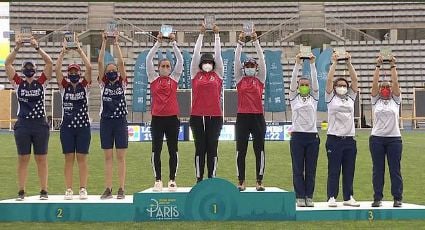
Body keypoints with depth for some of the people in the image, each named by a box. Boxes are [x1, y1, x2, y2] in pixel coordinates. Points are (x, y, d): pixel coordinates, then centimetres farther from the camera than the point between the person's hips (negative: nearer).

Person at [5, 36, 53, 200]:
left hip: (40, 125, 0)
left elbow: (49, 63, -4)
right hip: (23, 125, 0)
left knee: (41, 159, 4)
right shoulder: (18, 82, 7)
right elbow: (7, 63, -2)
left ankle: (44, 190, 9)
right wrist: (17, 48, -11)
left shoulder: (41, 82, 6)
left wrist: (37, 48, -10)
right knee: (23, 159, 4)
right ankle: (21, 191, 8)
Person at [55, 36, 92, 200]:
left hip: (83, 126, -1)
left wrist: (80, 51, -7)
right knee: (69, 159, 3)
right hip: (67, 126, 1)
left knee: (82, 159, 3)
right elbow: (57, 69, -7)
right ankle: (68, 189, 6)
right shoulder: (64, 86, 6)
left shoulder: (84, 85, 4)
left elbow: (89, 68, -9)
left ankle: (83, 189, 7)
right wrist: (63, 52, -8)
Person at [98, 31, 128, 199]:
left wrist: (116, 44, -7)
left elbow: (121, 62, -6)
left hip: (120, 121, -1)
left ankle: (121, 189, 3)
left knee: (121, 157, 1)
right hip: (106, 121, 1)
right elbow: (100, 62, -2)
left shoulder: (122, 83, 4)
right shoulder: (103, 83, 6)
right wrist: (104, 43, -5)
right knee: (108, 157, 5)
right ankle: (108, 189, 7)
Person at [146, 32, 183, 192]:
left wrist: (173, 43, -2)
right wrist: (158, 43, -4)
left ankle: (172, 180, 10)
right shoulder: (153, 78, 6)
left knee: (173, 150, 3)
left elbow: (180, 60, 3)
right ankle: (157, 180, 9)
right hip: (157, 118, 0)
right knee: (156, 150, 2)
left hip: (172, 118, 1)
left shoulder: (174, 78, 8)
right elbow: (148, 59, 0)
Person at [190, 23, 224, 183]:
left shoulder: (218, 74, 9)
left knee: (212, 148, 4)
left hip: (215, 116, 0)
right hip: (197, 116, 0)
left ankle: (212, 179, 9)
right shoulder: (195, 75, 8)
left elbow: (218, 54, 9)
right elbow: (196, 53, 7)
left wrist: (216, 35, 8)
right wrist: (201, 34, 7)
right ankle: (199, 179, 10)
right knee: (200, 148, 5)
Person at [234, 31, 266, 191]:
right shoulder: (240, 79, 8)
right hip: (242, 117, 0)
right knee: (241, 150, 2)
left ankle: (259, 181, 7)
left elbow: (261, 59, 3)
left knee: (259, 150, 2)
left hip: (258, 117, 0)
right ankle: (241, 181, 8)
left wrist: (256, 42, -2)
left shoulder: (260, 79, 8)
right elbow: (236, 59, 3)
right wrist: (240, 43, -2)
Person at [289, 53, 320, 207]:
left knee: (311, 169, 4)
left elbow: (315, 80, 0)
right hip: (297, 135, -1)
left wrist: (312, 64, -7)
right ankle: (300, 197, 5)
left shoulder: (314, 97, 11)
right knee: (298, 169, 0)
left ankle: (309, 197, 10)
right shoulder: (294, 97, 7)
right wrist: (297, 63, -10)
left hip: (312, 136, 2)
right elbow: (293, 80, -3)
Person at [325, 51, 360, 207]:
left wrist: (349, 63, 1)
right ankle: (332, 197, 4)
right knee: (333, 170, -1)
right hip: (334, 139, -4)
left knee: (349, 170, 7)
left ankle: (348, 197, 14)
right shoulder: (330, 98, 4)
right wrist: (334, 63, -5)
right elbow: (329, 80, -6)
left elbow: (355, 79, 6)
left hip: (349, 139, 4)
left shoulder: (351, 98, 13)